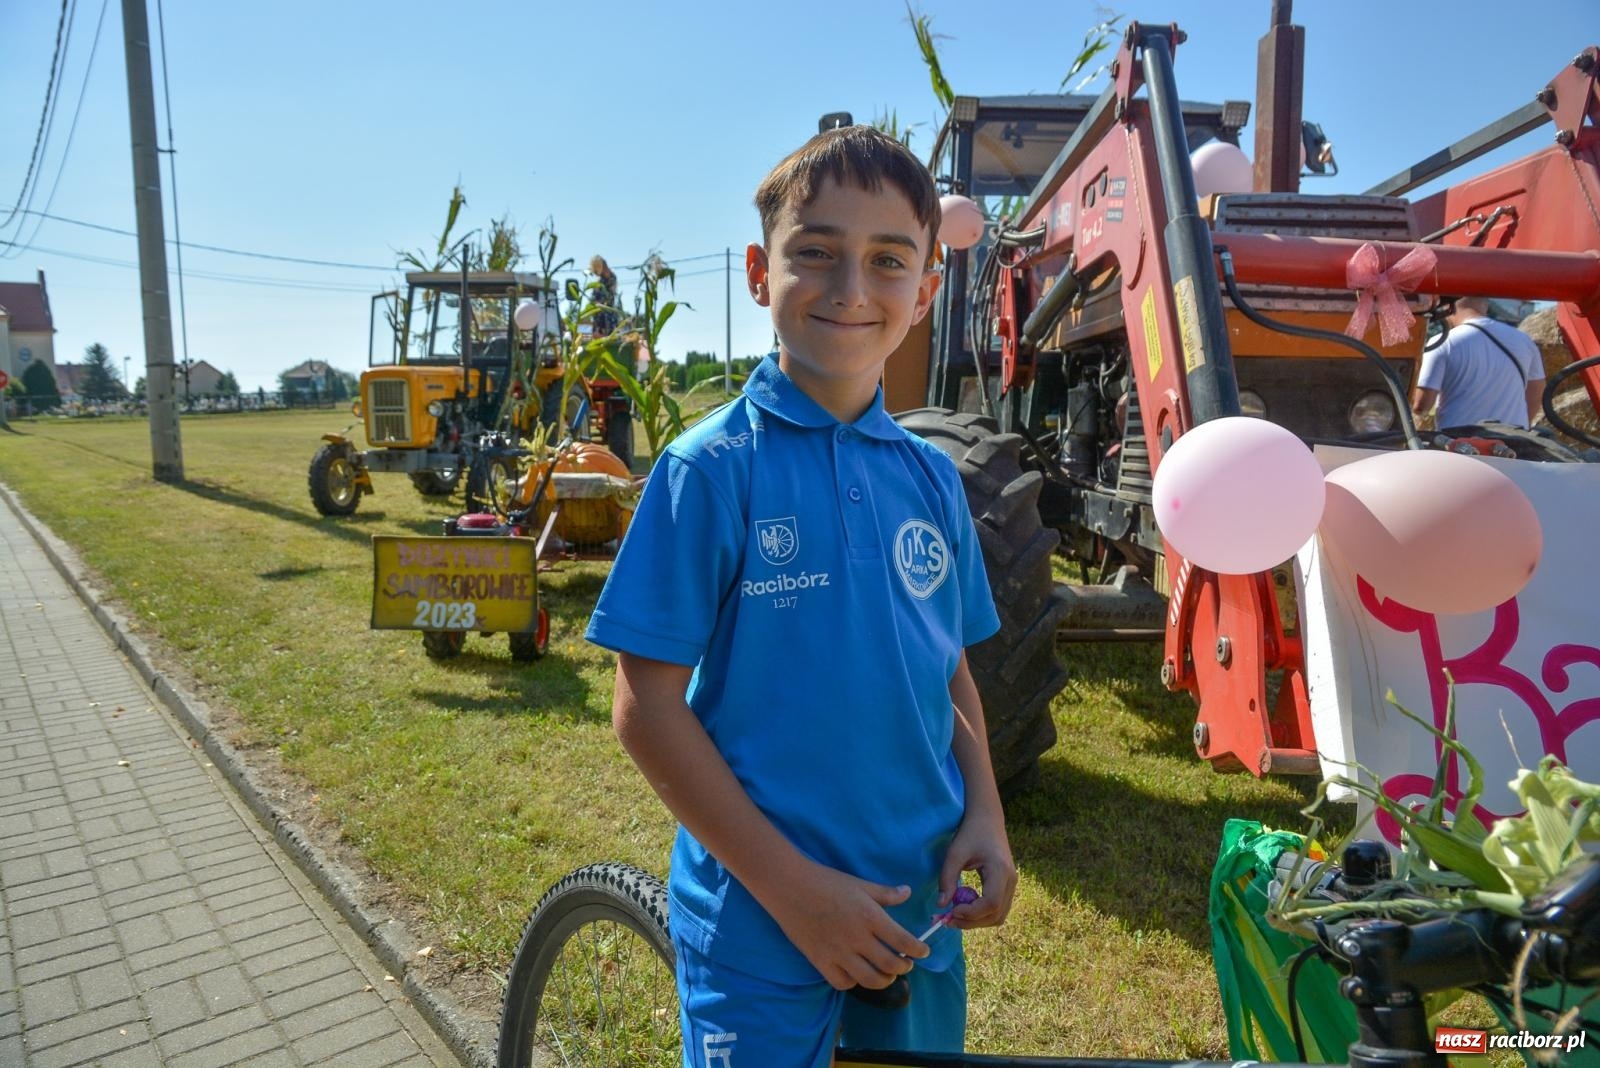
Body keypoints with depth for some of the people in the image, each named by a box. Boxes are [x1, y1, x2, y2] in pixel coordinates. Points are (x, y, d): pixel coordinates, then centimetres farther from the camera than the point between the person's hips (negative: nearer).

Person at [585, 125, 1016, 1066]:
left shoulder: (933, 478, 1)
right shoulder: (712, 468, -14)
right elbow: (648, 707, -14)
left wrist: (985, 816, -4)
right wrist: (795, 886, -16)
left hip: (920, 907, 5)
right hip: (761, 918, -5)